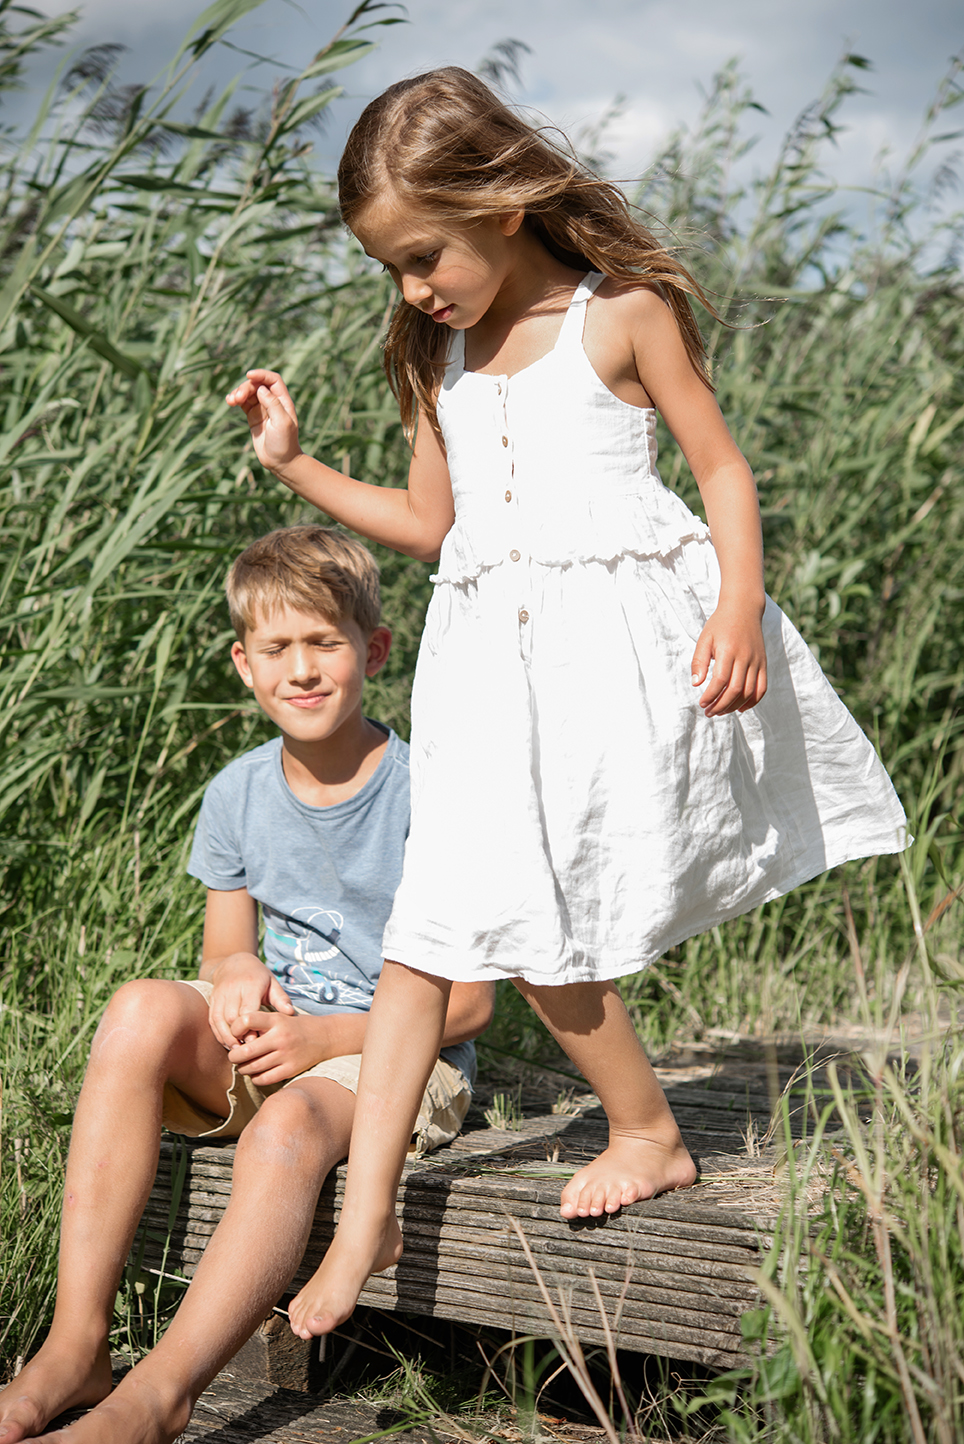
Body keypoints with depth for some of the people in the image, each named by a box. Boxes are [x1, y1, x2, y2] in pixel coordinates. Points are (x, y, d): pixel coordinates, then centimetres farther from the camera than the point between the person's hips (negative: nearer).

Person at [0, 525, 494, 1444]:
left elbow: (467, 1004, -8)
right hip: (273, 1048, 4)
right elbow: (222, 961, 13)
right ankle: (74, 1348, -31)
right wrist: (236, 977, -13)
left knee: (288, 1124, -37)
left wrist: (322, 1038, -20)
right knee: (143, 1007, -27)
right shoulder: (239, 794, 5)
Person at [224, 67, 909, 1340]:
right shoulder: (438, 356, 14)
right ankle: (365, 1221, -1)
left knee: (534, 926, -7)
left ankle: (646, 1134, 18)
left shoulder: (623, 315, -3)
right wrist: (296, 465, 14)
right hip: (491, 656, 5)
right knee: (430, 928, -2)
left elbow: (723, 467, -2)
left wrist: (740, 606, -16)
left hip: (615, 645, -5)